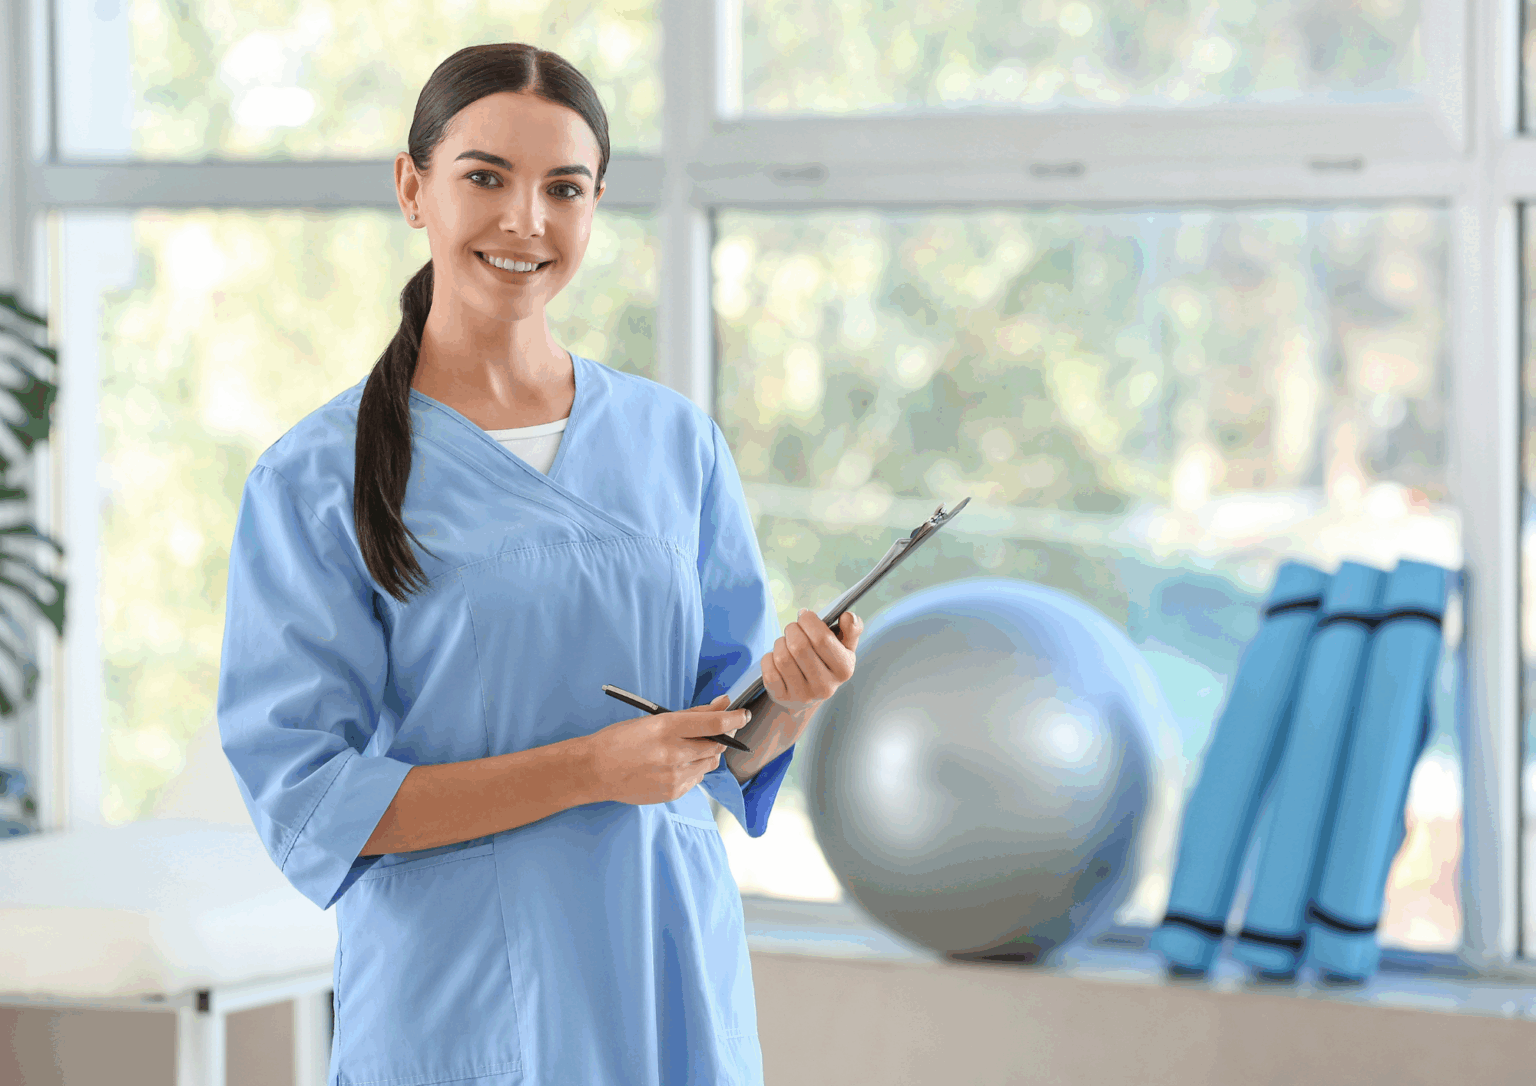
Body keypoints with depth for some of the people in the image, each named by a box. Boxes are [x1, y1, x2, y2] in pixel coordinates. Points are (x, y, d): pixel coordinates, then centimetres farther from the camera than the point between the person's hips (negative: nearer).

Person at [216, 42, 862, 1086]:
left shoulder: (677, 440, 6)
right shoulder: (315, 478, -7)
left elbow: (733, 752, 11)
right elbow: (309, 804, -12)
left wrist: (790, 699, -12)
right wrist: (588, 770, -19)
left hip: (670, 979, 4)